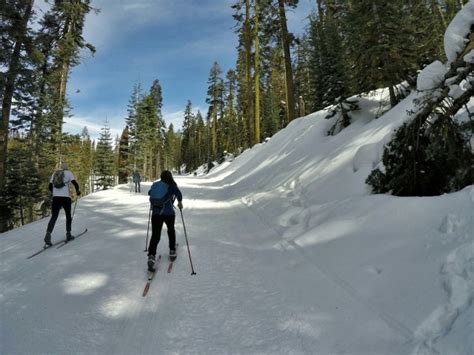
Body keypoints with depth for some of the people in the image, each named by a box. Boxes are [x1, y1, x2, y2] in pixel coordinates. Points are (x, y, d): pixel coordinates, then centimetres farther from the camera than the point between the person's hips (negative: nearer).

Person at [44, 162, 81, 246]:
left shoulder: (54, 174, 16)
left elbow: (50, 187, 17)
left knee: (54, 217, 4)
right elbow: (75, 183, -7)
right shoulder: (68, 173, 2)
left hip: (56, 198, 3)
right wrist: (78, 191, 12)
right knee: (68, 215, 13)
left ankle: (48, 235, -13)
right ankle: (68, 234, 14)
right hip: (65, 197, -3)